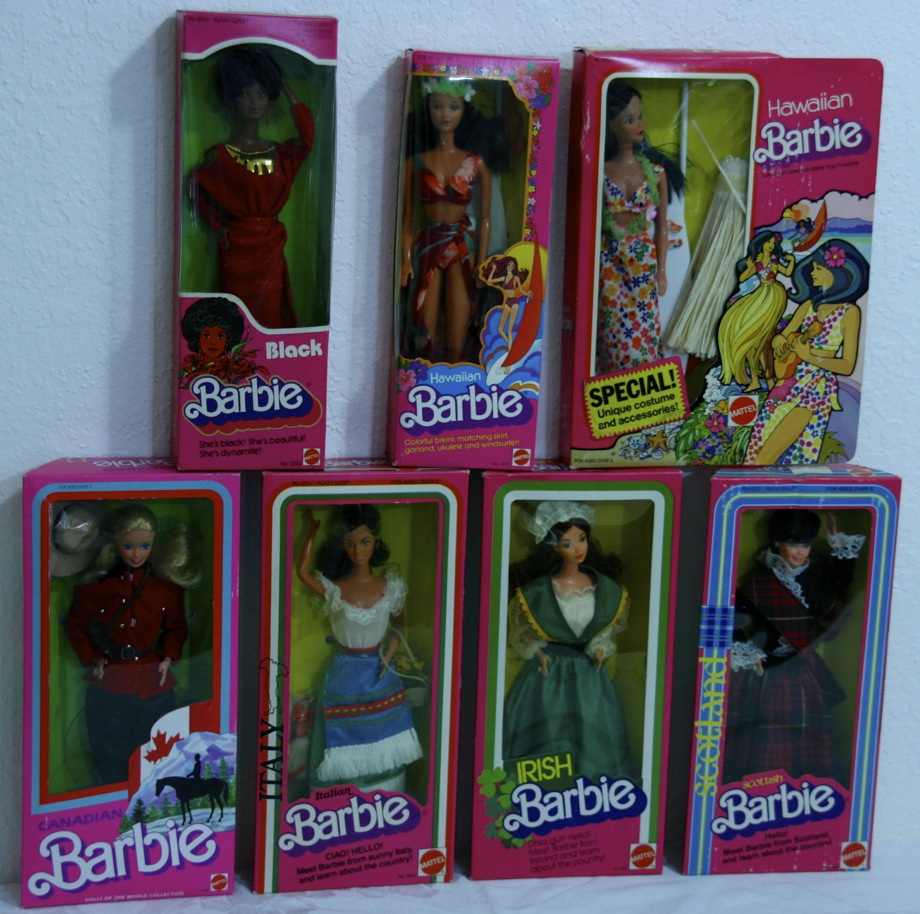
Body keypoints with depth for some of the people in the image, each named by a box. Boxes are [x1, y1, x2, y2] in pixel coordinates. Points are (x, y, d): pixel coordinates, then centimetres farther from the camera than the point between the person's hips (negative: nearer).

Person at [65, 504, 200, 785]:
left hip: (154, 685, 1)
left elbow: (177, 627, 14)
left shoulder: (167, 587, 1)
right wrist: (91, 658, -1)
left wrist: (169, 657, -1)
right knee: (111, 762, 8)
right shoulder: (98, 586, -3)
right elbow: (75, 624, 9)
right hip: (109, 686, -1)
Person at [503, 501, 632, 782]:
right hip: (547, 675, -2)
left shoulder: (608, 590, -3)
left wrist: (600, 647, -2)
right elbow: (519, 631, 6)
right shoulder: (536, 592, -10)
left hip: (588, 677, 3)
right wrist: (537, 652, -8)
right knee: (542, 744, -2)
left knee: (592, 746, 5)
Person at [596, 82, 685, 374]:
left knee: (645, 333, 5)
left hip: (644, 265, 2)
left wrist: (661, 270, 4)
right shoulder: (600, 170, -5)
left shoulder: (655, 170, 1)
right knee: (615, 336, 2)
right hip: (610, 267, -2)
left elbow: (662, 225, 5)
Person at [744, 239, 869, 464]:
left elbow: (847, 365, -8)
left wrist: (810, 356, -18)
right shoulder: (809, 305, 13)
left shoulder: (849, 312, -4)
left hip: (816, 389, -6)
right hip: (789, 383, 6)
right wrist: (779, 341, -6)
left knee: (766, 457, -17)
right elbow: (782, 337, 18)